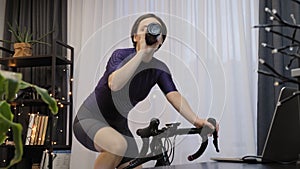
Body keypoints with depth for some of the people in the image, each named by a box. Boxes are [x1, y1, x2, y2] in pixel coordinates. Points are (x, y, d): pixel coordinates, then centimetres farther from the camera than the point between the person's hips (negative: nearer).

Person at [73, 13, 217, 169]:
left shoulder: (159, 69, -3)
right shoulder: (121, 55, -16)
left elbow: (174, 95, -18)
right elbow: (114, 84, -37)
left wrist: (196, 120, -34)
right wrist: (142, 52, -35)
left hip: (119, 127, 6)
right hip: (90, 120, -6)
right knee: (118, 145, -36)